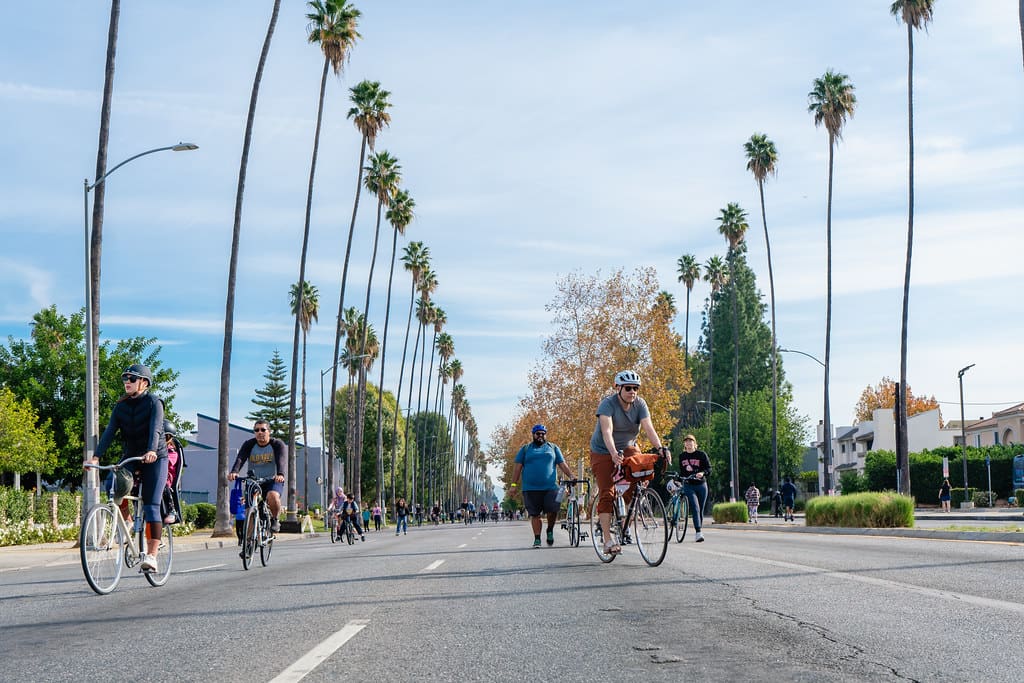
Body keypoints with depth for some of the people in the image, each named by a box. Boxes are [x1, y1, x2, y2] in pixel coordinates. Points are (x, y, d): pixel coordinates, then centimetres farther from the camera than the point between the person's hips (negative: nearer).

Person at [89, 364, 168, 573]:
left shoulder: (154, 403, -9)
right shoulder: (121, 406, 4)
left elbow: (155, 429, -25)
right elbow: (110, 432, -7)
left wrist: (151, 451, -44)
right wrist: (96, 456, -21)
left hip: (154, 459, -4)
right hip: (130, 457, 4)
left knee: (151, 507, -11)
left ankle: (151, 556, -12)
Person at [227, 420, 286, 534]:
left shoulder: (277, 444, -7)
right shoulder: (249, 444, -1)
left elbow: (282, 460, -25)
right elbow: (240, 459, -18)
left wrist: (280, 474, -47)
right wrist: (234, 472, -40)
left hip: (273, 481, -3)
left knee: (272, 496, -32)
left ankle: (275, 519, -7)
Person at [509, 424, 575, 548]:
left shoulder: (553, 448, 17)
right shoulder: (525, 449, 14)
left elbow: (562, 464, 13)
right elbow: (517, 467, 10)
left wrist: (571, 476, -2)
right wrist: (513, 484, 2)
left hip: (550, 487, 0)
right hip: (531, 488, 0)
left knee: (552, 511, -14)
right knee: (535, 514, -1)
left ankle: (550, 530, 12)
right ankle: (537, 539, 6)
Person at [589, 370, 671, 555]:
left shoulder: (640, 404, -11)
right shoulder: (607, 404, -24)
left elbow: (649, 428, -23)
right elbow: (607, 431, -38)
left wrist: (660, 448, -40)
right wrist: (614, 453, -54)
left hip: (628, 448, 4)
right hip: (603, 451, -4)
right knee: (607, 494, -13)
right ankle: (608, 541, -15)